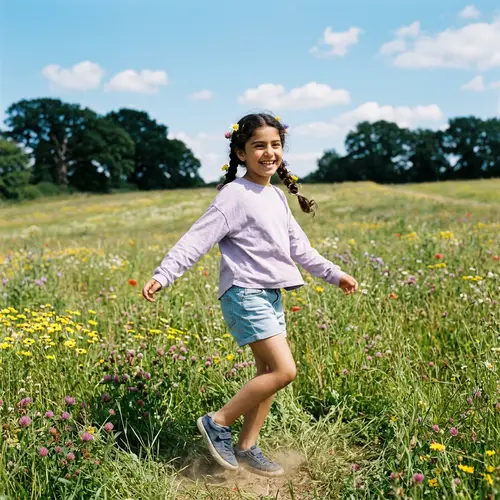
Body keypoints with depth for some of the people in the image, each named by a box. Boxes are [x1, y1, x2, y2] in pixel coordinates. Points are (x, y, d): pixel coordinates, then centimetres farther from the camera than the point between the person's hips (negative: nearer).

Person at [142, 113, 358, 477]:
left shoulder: (277, 197, 12)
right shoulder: (235, 194, -12)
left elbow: (299, 246, 21)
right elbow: (197, 239, -17)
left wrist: (334, 274, 23)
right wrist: (163, 275, -25)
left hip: (271, 295, 9)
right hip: (245, 294, -9)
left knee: (268, 372, 9)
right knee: (284, 370, -13)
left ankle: (246, 448, 21)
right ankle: (218, 422, 1)